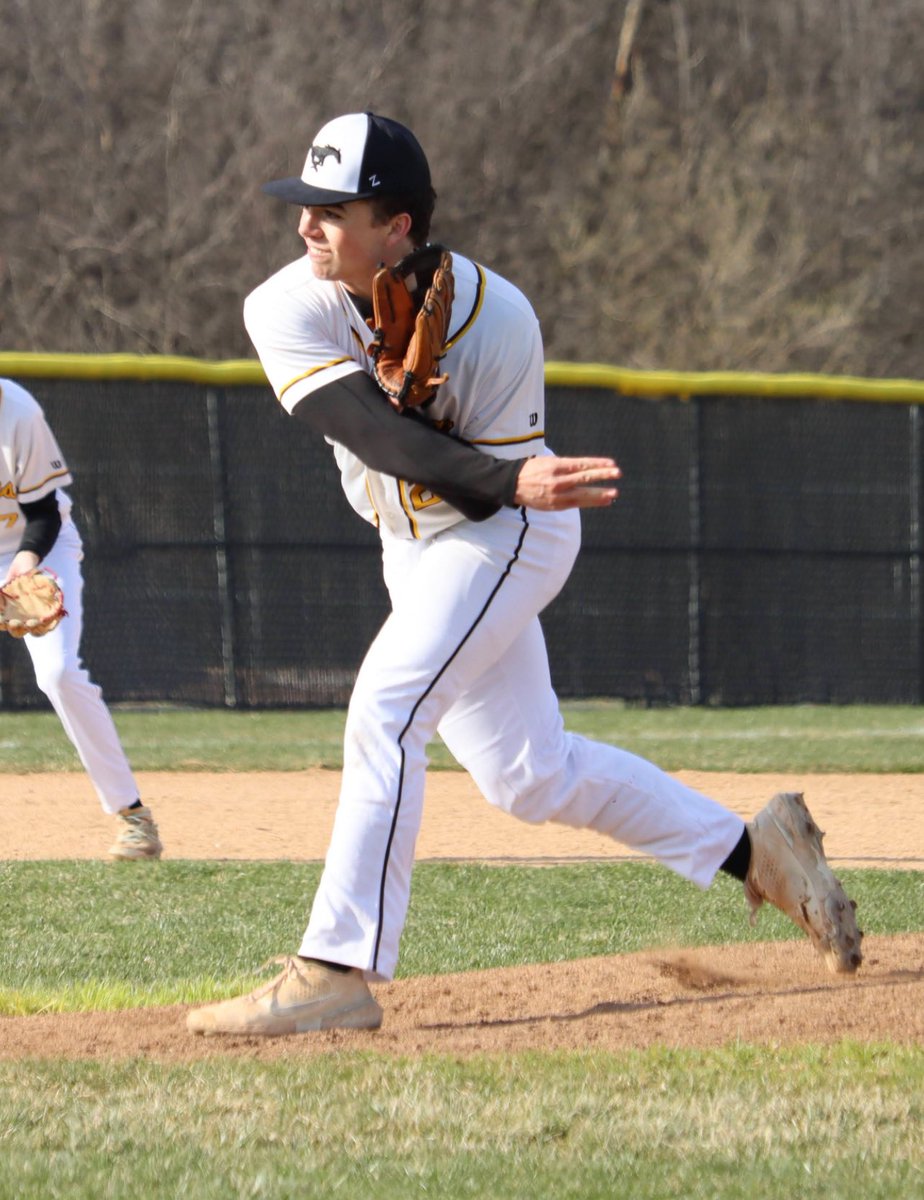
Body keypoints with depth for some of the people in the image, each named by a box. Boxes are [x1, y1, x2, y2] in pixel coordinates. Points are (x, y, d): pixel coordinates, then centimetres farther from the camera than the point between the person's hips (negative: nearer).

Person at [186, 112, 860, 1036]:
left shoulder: (494, 319, -23)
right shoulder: (288, 310, -17)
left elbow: (497, 489, -18)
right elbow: (378, 438, -30)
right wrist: (510, 480, -44)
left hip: (504, 537, -6)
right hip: (415, 547, 6)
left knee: (383, 714, -24)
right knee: (528, 775, 11)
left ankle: (337, 972, -25)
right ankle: (754, 848, 25)